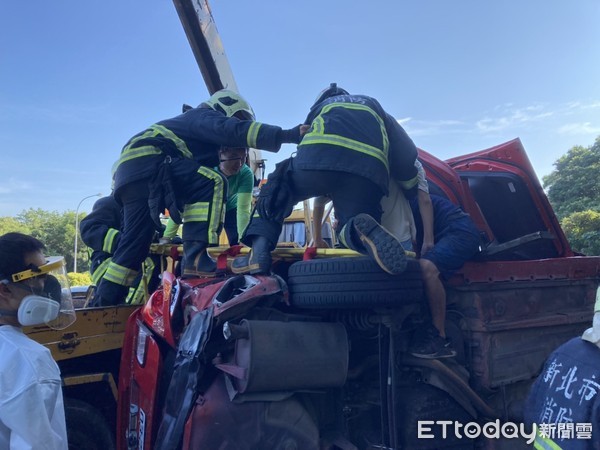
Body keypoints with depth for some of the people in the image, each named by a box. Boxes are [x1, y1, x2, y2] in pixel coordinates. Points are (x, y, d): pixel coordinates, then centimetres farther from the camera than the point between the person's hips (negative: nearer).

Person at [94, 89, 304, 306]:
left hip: (127, 173, 10)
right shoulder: (204, 116, 8)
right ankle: (198, 259, -30)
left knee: (134, 242, 11)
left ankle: (103, 305, 16)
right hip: (146, 160, -10)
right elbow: (234, 131, -14)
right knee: (213, 183, -20)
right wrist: (287, 135, -19)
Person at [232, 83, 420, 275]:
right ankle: (367, 230, -23)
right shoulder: (374, 106, 39)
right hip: (368, 172, 0)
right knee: (351, 229, 15)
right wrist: (410, 184, 41)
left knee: (275, 193, 25)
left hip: (317, 158, 0)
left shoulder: (320, 106, 40)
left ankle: (258, 254, 2)